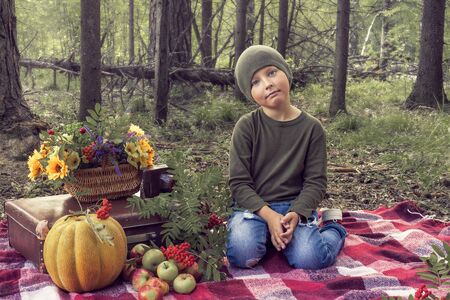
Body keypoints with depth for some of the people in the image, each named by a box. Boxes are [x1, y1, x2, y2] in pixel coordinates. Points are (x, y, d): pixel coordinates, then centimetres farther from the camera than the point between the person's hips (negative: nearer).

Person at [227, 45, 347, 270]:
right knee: (243, 255, -30)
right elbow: (239, 183, -6)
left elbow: (316, 181, 0)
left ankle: (332, 229, 9)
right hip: (254, 206, -1)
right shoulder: (246, 126, -4)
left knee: (309, 259, -25)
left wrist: (296, 214, -19)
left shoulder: (312, 128, 0)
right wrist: (269, 216, -19)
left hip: (296, 206, 1)